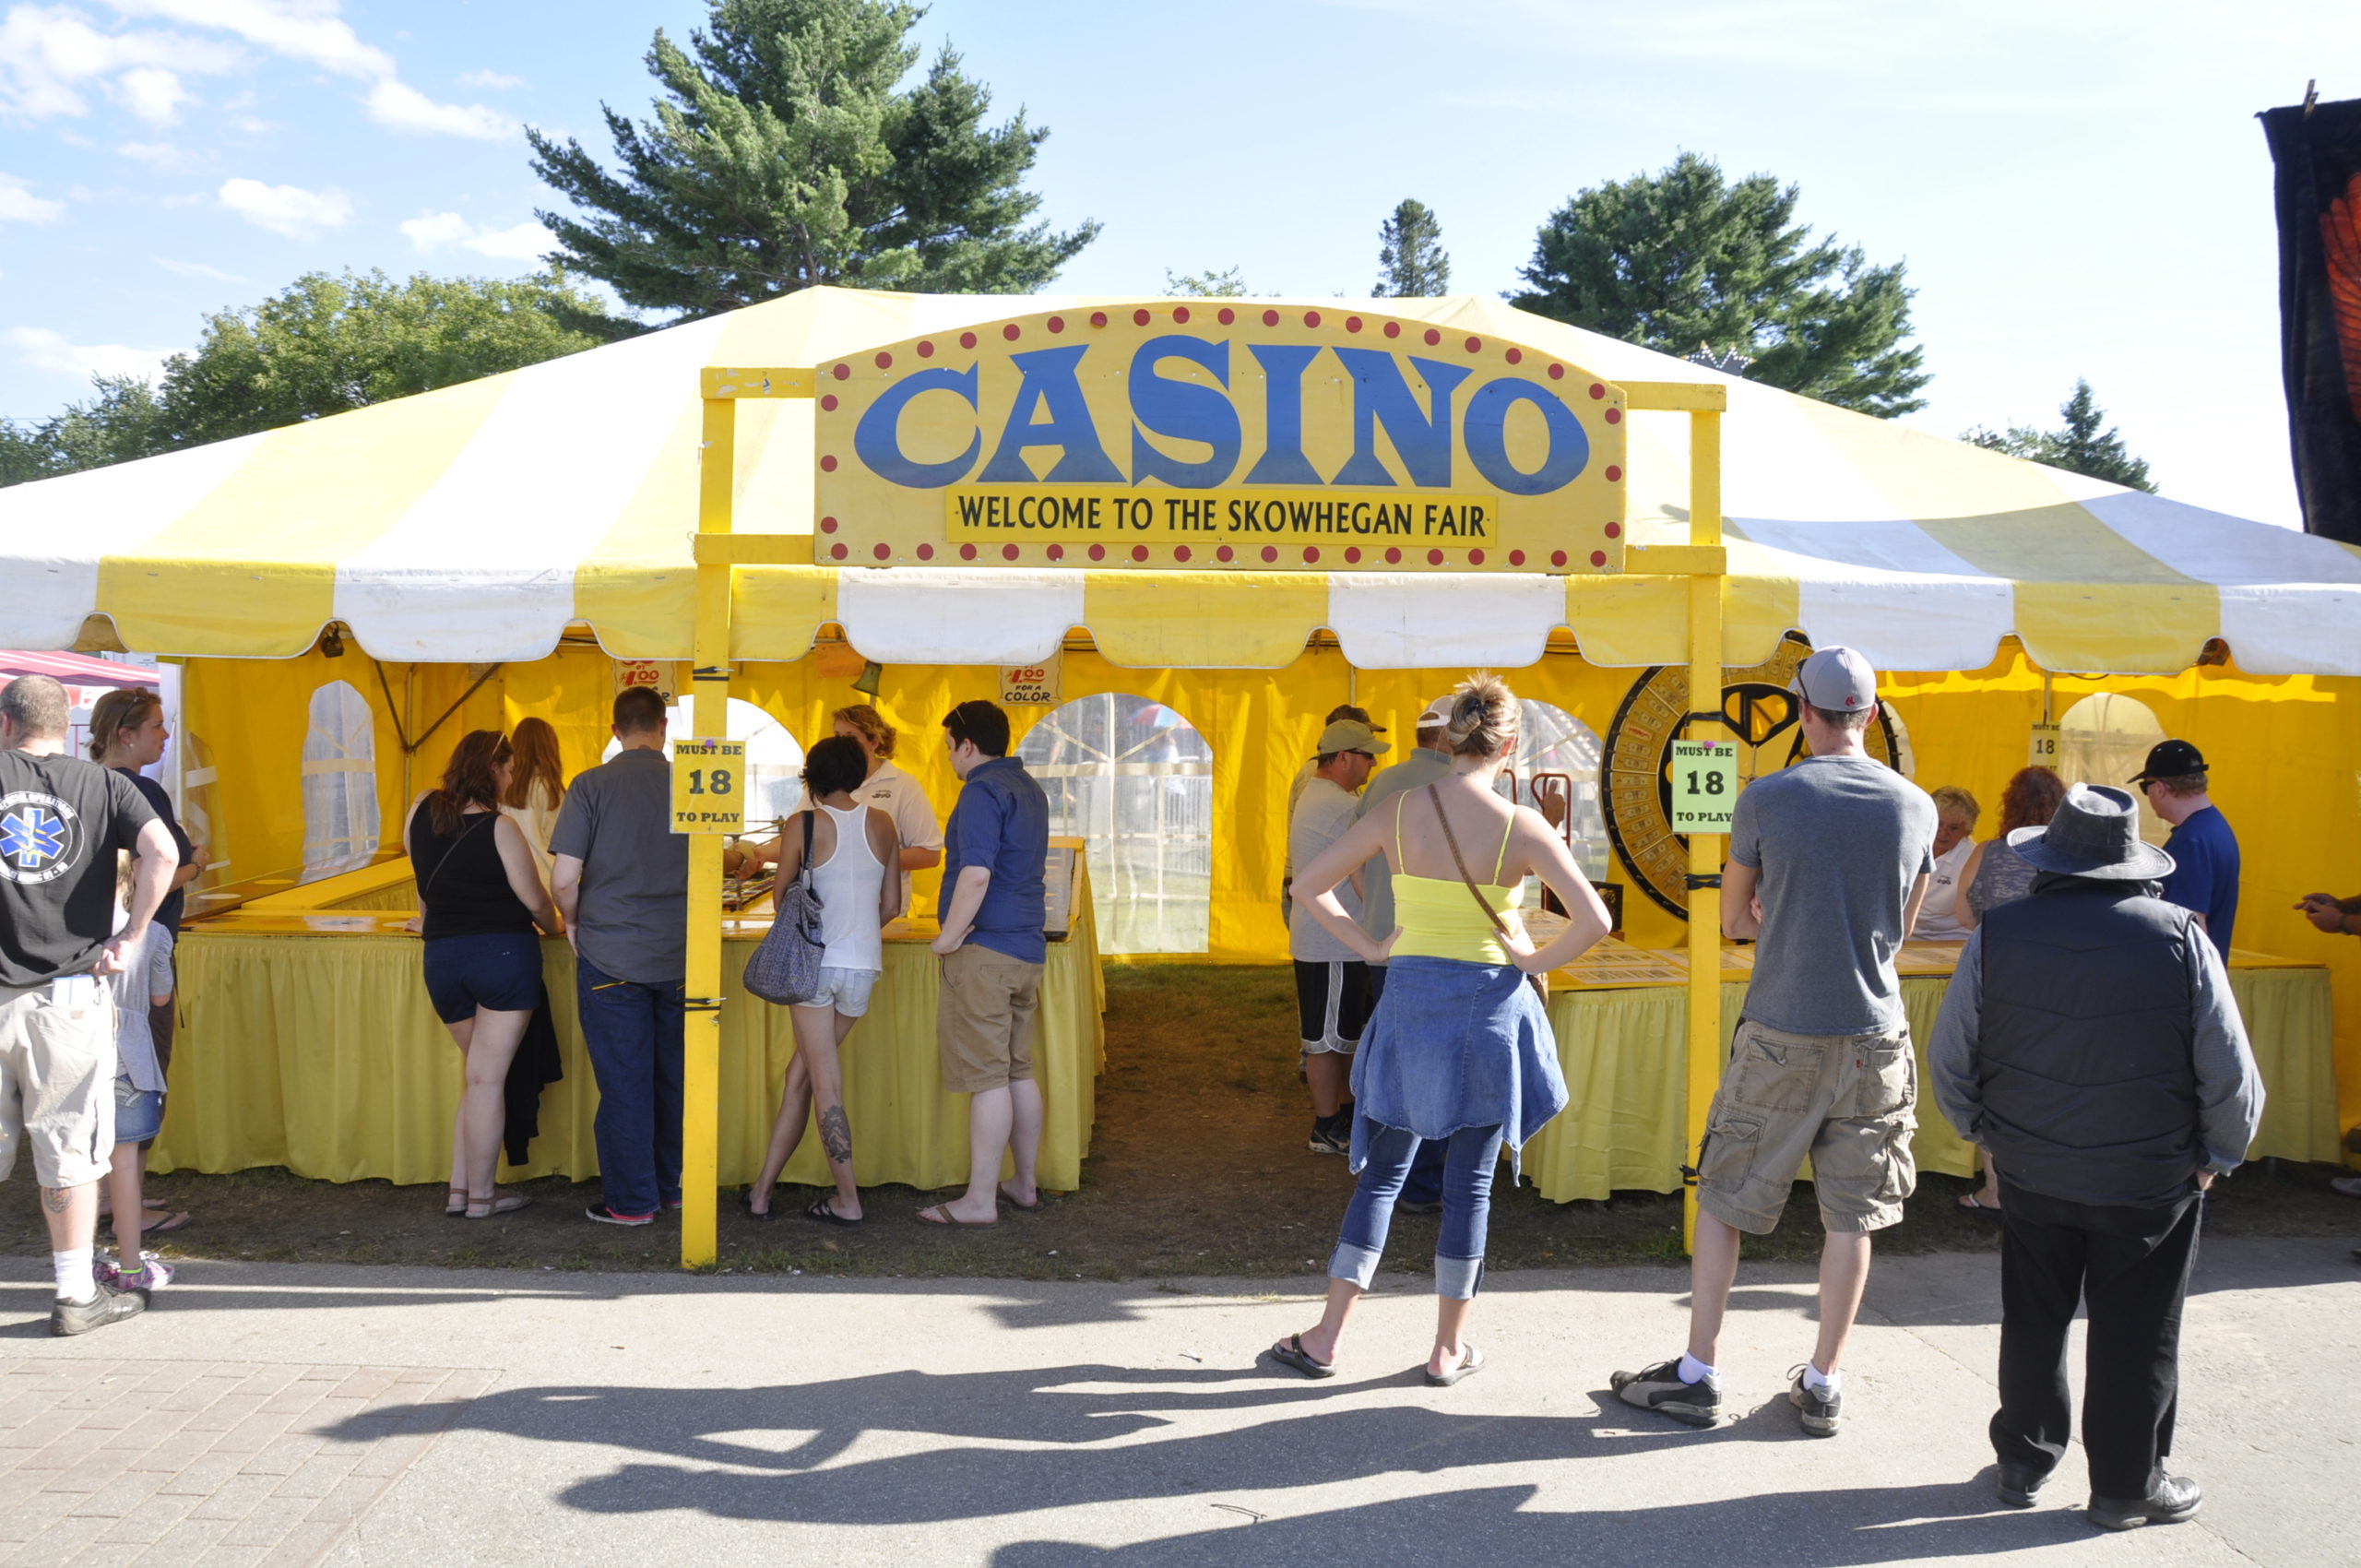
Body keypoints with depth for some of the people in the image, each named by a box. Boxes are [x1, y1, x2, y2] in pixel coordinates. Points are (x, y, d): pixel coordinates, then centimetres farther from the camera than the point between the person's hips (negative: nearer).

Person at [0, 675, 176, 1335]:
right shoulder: (103, 785, 1)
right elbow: (162, 852, -13)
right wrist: (130, 938, -6)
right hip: (68, 994, -1)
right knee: (68, 1152, 5)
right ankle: (77, 1295, 10)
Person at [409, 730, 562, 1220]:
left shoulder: (421, 811, 5)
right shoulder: (500, 827, -12)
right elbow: (535, 901, -8)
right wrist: (553, 926, 13)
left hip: (440, 958, 6)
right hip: (503, 953, -6)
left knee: (480, 1073, 17)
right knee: (488, 1078, -2)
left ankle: (459, 1188, 14)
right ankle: (481, 1196, 4)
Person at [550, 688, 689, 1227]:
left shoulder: (591, 786, -7)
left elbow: (565, 879, -10)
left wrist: (573, 924, 9)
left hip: (611, 954, -2)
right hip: (678, 955, 2)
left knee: (623, 1080, 4)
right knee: (674, 1074, 14)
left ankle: (631, 1201, 10)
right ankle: (676, 1187, 25)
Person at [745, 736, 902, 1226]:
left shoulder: (804, 825, -5)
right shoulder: (882, 824, 6)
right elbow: (892, 905, 10)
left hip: (815, 962, -4)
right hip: (864, 965, 4)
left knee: (825, 1084, 1)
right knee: (801, 1072, 14)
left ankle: (848, 1201, 3)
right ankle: (762, 1189, 19)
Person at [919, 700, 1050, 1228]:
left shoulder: (982, 791, -13)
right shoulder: (1030, 789, 17)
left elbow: (976, 874, -24)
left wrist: (948, 938, -17)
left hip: (985, 948, -9)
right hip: (1028, 947, 9)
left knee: (987, 1077, -6)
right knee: (1019, 1070, 16)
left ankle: (980, 1199, -2)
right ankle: (1025, 1183, 24)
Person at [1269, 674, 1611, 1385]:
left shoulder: (1398, 811, -4)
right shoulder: (1521, 826, -10)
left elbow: (1309, 884, 0)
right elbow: (1594, 919, -14)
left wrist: (1371, 946, 4)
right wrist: (1535, 961, 0)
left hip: (1409, 999, 2)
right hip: (1488, 1002, -2)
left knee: (1382, 1172, 13)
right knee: (1469, 1184, 9)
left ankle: (1326, 1338, 14)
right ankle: (1449, 1348, 19)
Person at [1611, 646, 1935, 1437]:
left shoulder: (1767, 798, -8)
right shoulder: (1916, 806, 0)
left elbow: (1734, 920, 2)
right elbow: (1899, 924, 12)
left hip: (1780, 1036, -2)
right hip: (1873, 1037, 3)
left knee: (1722, 1202, 9)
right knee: (1851, 1216, 10)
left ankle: (1697, 1374, 14)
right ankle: (1823, 1385, 18)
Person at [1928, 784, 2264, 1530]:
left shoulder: (1996, 937, -9)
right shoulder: (2180, 940, -14)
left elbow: (1949, 1060, -2)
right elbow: (2231, 1076, -10)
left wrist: (1983, 1130, 15)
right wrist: (2218, 1155, 7)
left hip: (2032, 1171, 2)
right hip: (2150, 1182, -2)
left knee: (2032, 1322, 17)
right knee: (2135, 1337, 11)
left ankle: (2024, 1462, 30)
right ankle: (2126, 1487, 23)